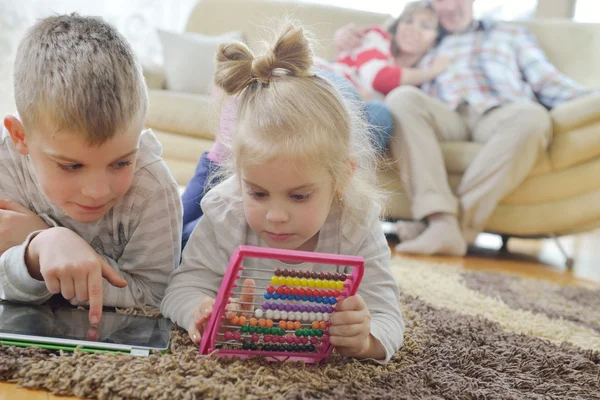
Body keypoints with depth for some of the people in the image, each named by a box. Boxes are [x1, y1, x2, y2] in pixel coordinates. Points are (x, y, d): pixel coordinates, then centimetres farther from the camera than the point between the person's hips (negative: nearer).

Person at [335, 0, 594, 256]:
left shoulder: (512, 34, 35)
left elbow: (548, 82, 25)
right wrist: (350, 40, 19)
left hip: (498, 115, 0)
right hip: (445, 117, 1)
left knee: (533, 117, -36)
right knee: (402, 98, -32)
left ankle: (460, 222, -41)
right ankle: (441, 220, -45)